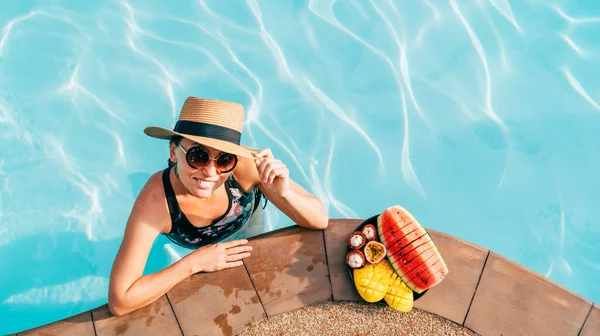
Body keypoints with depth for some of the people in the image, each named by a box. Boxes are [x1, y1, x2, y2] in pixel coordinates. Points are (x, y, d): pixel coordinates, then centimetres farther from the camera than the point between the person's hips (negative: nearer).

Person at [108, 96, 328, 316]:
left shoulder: (245, 165, -42)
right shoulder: (155, 201, -44)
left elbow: (321, 221, -33)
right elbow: (119, 302, -40)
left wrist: (283, 192, -53)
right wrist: (194, 263, -40)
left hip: (248, 230, 1)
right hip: (188, 252, -1)